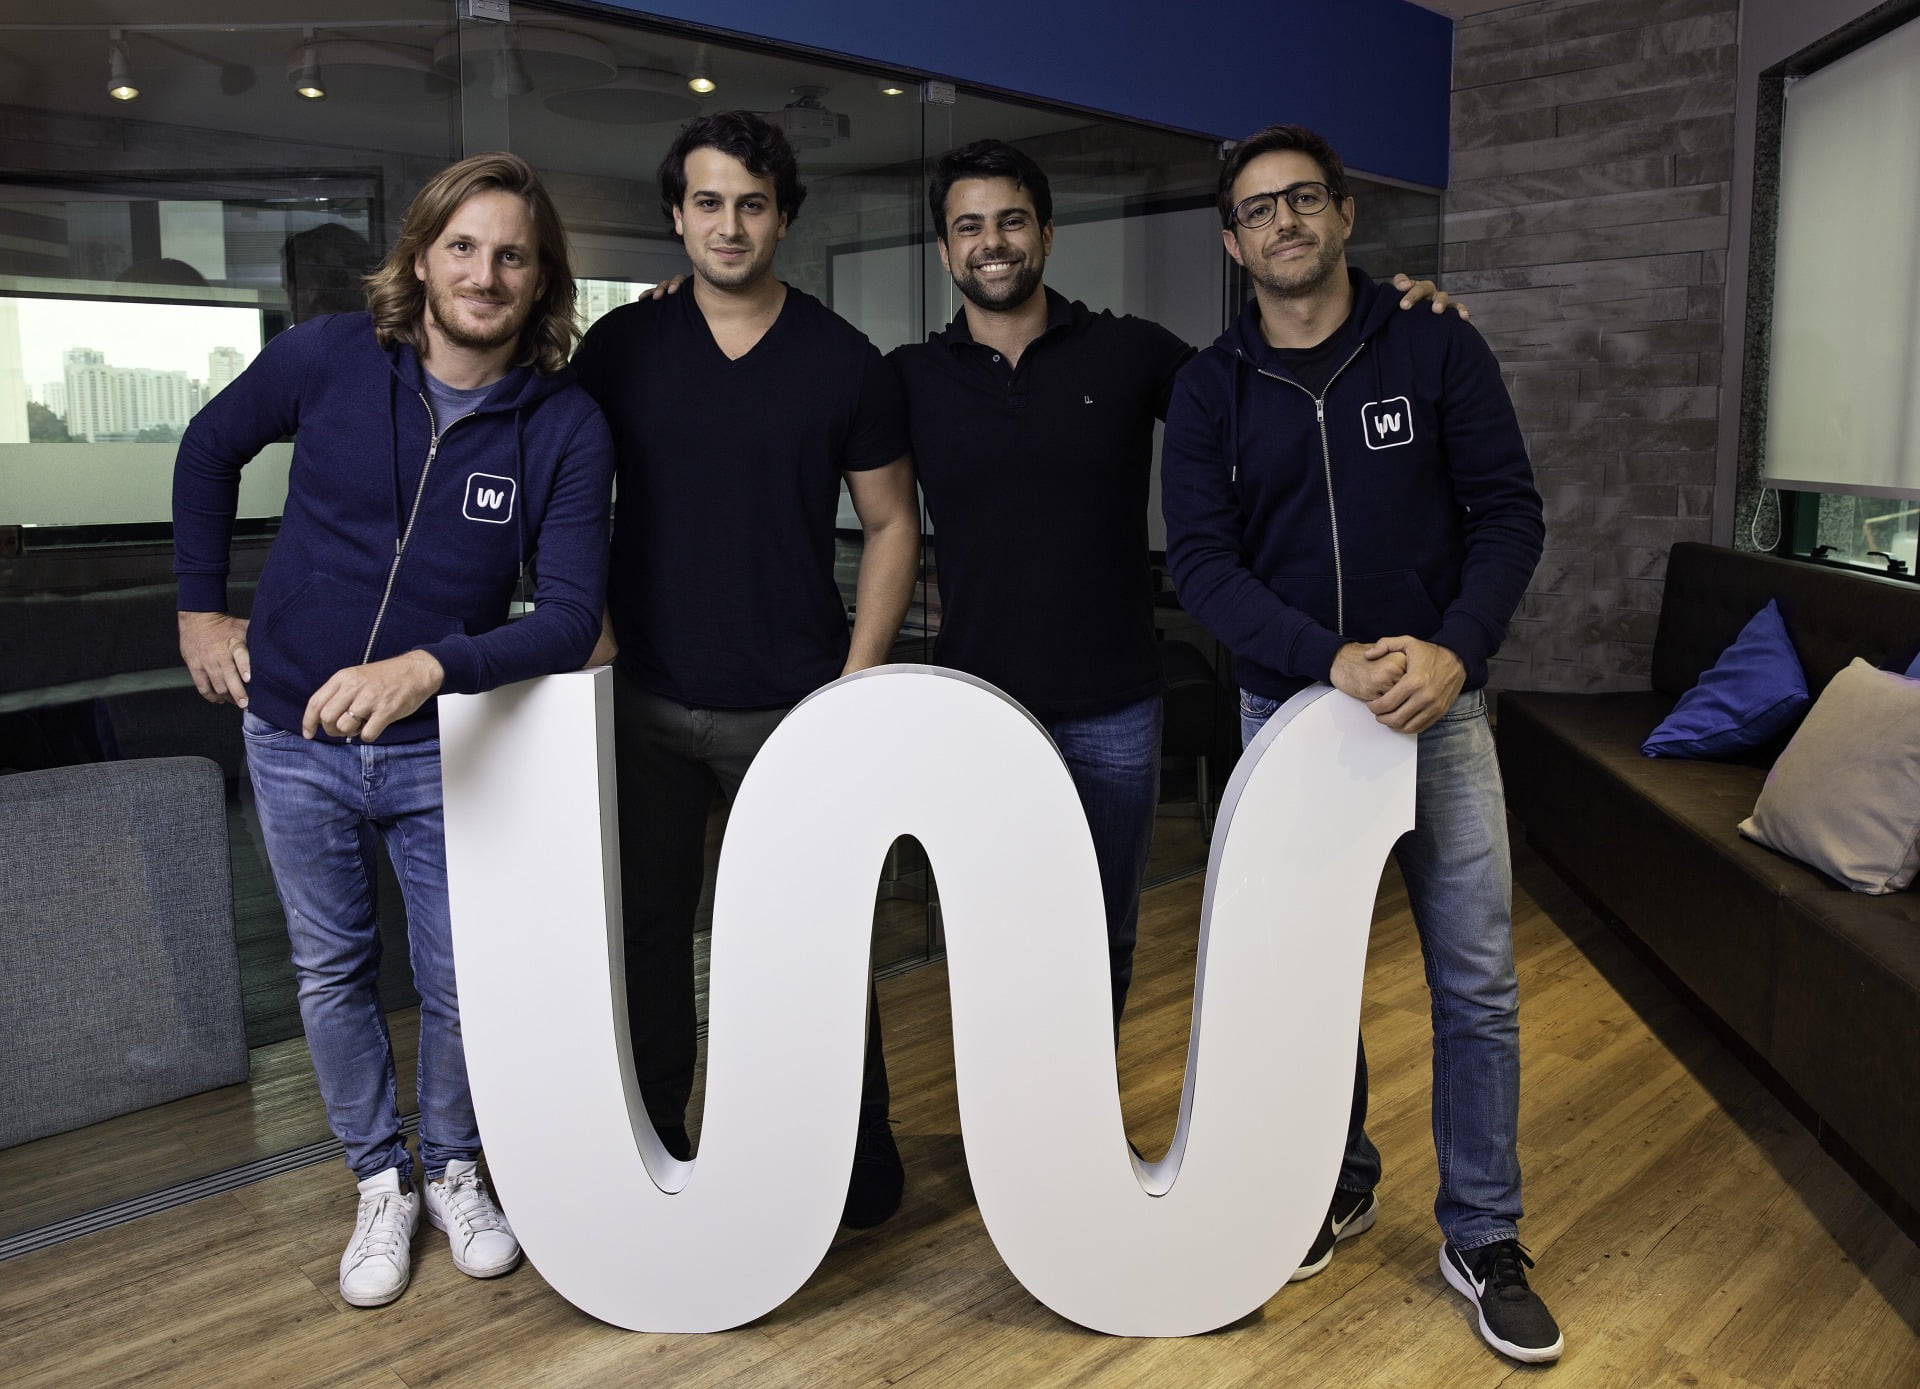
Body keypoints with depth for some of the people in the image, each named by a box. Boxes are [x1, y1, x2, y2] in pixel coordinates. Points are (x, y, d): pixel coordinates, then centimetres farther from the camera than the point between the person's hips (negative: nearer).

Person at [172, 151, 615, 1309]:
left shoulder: (568, 426, -15)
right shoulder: (327, 359, -11)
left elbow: (572, 615, -19)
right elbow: (211, 448, 8)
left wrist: (431, 667, -34)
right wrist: (201, 608, 9)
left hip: (443, 746, -1)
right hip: (296, 736, 2)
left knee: (459, 979, 9)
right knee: (332, 971, 14)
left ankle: (454, 1168, 36)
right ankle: (382, 1182, 35)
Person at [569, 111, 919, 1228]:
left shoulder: (843, 360, 0)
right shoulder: (621, 347, 3)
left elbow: (893, 523, 3)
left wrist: (857, 680, -5)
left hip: (793, 706, -2)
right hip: (648, 702, 2)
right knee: (650, 927, 12)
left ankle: (861, 1153, 23)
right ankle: (651, 1147, 30)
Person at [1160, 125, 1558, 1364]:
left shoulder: (1437, 348, -1)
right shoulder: (1211, 390, 1)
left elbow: (1510, 510, -3)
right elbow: (1202, 561, -8)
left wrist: (1454, 648, -21)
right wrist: (1333, 660, -23)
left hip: (1439, 704, 0)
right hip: (1288, 706, 1)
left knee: (1477, 982, 3)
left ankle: (1483, 1237, 20)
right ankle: (1340, 1178, 34)